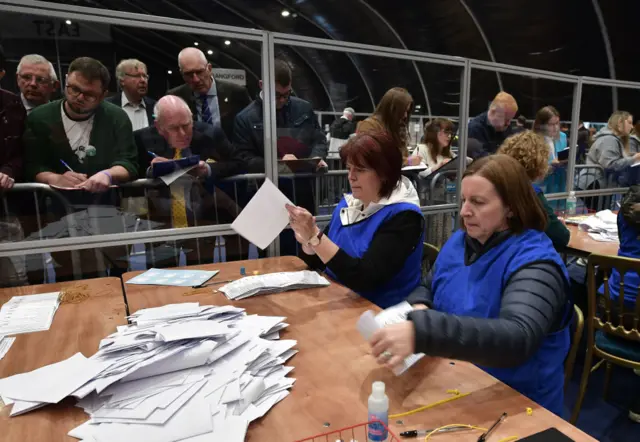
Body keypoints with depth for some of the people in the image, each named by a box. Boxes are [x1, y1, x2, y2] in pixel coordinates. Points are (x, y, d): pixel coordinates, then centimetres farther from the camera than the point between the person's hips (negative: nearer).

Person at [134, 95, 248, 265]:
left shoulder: (210, 134, 2)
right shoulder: (143, 139, 2)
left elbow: (238, 163, -1)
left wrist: (209, 169, -18)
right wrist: (149, 171, -20)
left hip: (206, 213, 0)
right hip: (161, 219, 1)